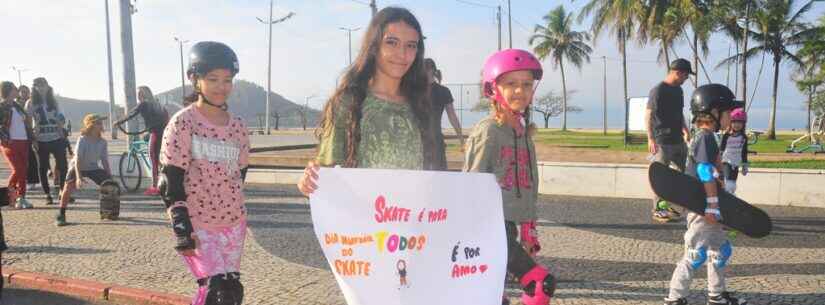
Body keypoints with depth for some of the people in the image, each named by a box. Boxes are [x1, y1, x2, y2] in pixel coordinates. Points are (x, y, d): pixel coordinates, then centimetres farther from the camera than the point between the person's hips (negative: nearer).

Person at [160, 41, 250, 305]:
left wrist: (233, 211, 16)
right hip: (197, 226, -5)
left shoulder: (237, 127, 5)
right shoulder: (183, 123, -10)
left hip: (234, 224, 5)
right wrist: (181, 227, -16)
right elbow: (170, 181, -11)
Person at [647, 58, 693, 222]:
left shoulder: (678, 90, 13)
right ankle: (657, 210, 7)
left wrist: (685, 129, 13)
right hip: (662, 141, -9)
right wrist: (650, 138, -20)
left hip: (678, 140, 9)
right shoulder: (658, 90, -12)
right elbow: (648, 115, -14)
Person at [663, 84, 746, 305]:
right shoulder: (705, 138, -17)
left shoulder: (707, 137, 14)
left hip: (708, 207, 11)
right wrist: (712, 208, -23)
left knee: (721, 250, 19)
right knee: (696, 255, -7)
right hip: (702, 206, -11)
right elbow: (707, 175, -22)